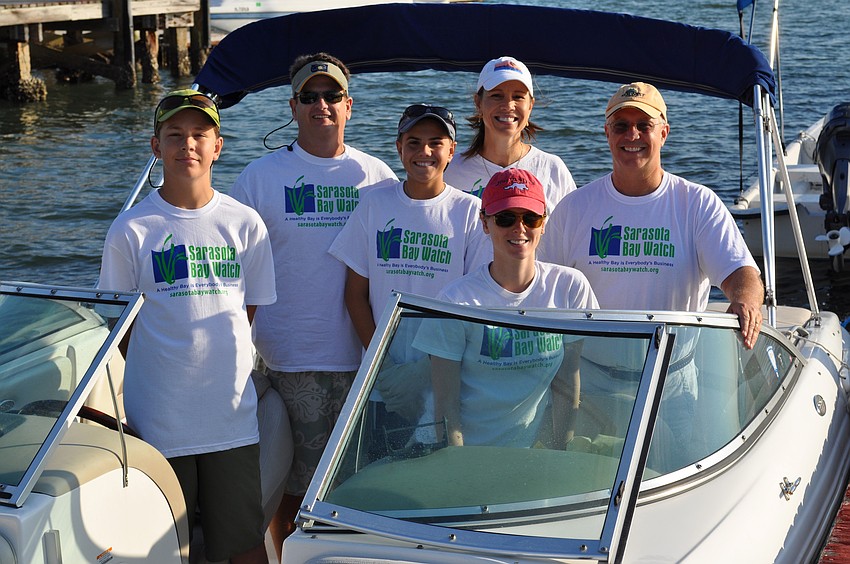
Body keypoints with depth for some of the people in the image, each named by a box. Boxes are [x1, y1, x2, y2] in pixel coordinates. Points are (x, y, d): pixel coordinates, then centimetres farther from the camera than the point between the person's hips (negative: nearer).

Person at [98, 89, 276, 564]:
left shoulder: (245, 224, 3)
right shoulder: (131, 230, -2)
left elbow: (249, 313, 9)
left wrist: (219, 364, 3)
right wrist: (165, 367, -3)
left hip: (232, 417, 1)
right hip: (158, 418, -1)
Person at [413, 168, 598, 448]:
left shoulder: (571, 287, 2)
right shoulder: (457, 300, -6)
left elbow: (567, 386, 6)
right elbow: (446, 403, -5)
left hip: (535, 452, 2)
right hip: (470, 454, -2)